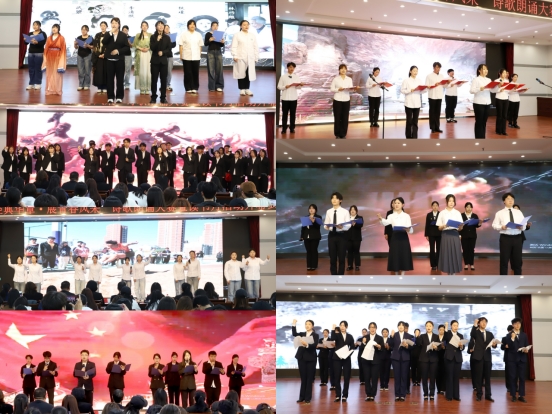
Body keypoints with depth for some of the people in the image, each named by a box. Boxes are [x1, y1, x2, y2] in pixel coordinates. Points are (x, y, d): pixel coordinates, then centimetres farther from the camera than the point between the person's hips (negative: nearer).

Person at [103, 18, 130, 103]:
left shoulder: (123, 35, 3)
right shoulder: (108, 34, 6)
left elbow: (127, 47, 0)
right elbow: (104, 43, -13)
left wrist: (118, 51, -14)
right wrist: (110, 33, -18)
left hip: (120, 60, -1)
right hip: (110, 59, 1)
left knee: (120, 78, 3)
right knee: (110, 78, 2)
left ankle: (119, 97, 9)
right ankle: (110, 97, 7)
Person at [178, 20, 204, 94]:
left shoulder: (198, 35, 10)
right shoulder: (184, 34, 1)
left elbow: (200, 46, 13)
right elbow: (180, 45, 0)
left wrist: (199, 54, 7)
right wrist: (181, 55, -4)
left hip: (196, 57, 2)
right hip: (187, 57, -2)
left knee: (195, 73, 2)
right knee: (188, 73, 0)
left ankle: (195, 88, 8)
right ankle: (188, 88, 7)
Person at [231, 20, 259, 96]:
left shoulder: (253, 35, 12)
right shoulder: (237, 35, 1)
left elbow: (256, 47, 11)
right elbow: (234, 47, -3)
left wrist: (256, 57, 6)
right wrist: (235, 56, -13)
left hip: (250, 58, 3)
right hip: (240, 58, -3)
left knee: (249, 74, 4)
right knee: (241, 73, -1)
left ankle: (247, 89, 13)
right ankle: (242, 89, 7)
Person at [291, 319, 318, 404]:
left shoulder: (315, 335, -2)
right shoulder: (302, 334, 10)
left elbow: (314, 345, -18)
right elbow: (294, 334, -9)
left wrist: (307, 345, -36)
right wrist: (294, 324, -20)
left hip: (311, 359, -4)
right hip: (301, 358, 4)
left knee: (309, 378, 2)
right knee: (303, 378, 8)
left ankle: (308, 398, 6)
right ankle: (302, 397, 13)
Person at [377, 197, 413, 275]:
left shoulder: (406, 216, 4)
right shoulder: (391, 216, 4)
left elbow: (411, 230, -2)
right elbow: (386, 222, -19)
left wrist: (408, 229, -27)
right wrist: (381, 219, -42)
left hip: (404, 238, -1)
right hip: (395, 238, 1)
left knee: (404, 257, -2)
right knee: (395, 257, 1)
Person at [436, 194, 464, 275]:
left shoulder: (457, 213, 7)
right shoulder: (442, 213, 4)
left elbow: (460, 229, 5)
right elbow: (439, 228, 4)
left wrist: (461, 226, -17)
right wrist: (444, 226, -17)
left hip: (454, 236, 1)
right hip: (445, 236, -1)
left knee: (455, 254, -3)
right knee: (446, 255, -2)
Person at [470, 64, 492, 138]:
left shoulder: (489, 80, 15)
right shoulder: (476, 79, -5)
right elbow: (471, 91, -14)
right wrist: (480, 89, -28)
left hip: (487, 103, 6)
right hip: (478, 103, -6)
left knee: (484, 122, 9)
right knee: (479, 122, -3)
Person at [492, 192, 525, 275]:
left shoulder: (518, 212, 13)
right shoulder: (499, 213, 5)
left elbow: (524, 225, 10)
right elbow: (494, 225, 1)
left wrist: (522, 227, -14)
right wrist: (501, 227, -19)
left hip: (517, 238, 3)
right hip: (505, 238, -3)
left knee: (517, 260, 7)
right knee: (504, 260, 0)